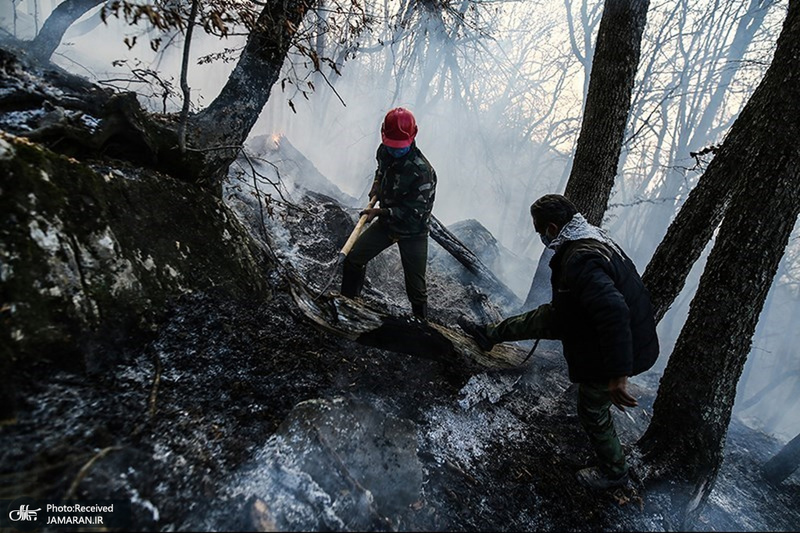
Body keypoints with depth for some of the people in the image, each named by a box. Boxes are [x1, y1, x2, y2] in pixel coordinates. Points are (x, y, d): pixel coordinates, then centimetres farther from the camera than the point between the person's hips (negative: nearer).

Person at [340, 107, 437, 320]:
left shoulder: (422, 172, -30)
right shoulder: (385, 151, -7)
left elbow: (413, 212, -25)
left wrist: (379, 212, -21)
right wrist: (377, 182, 2)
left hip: (413, 232, -6)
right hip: (387, 222, 7)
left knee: (416, 289, 1)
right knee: (353, 259, 8)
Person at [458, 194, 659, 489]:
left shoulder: (580, 261, -34)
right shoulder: (595, 238, -3)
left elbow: (613, 312, -43)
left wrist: (617, 375, -38)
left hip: (609, 351, -9)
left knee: (593, 413, 14)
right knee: (543, 316, 20)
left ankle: (614, 472, 40)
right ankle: (490, 334, 42)